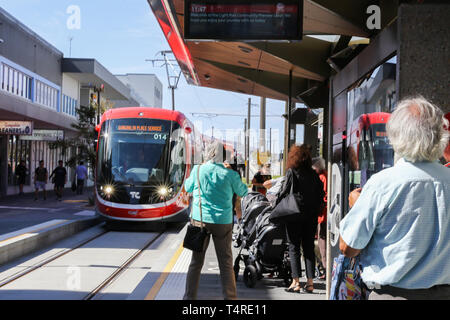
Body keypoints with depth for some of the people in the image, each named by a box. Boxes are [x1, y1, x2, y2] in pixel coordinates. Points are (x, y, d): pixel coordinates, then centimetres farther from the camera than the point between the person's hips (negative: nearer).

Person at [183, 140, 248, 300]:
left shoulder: (197, 170, -4)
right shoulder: (230, 174, -7)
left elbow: (188, 187, 14)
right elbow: (243, 192, 10)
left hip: (200, 220, 1)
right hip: (223, 222, -1)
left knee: (196, 261, 9)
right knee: (226, 262, 7)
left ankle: (189, 296, 14)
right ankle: (230, 296, 10)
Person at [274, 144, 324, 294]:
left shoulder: (292, 172, -7)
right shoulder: (313, 174, 6)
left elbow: (283, 192, -9)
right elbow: (321, 193, 6)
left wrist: (276, 207, 3)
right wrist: (315, 210, 15)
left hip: (294, 215, -4)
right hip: (311, 215, 4)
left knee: (294, 247, 3)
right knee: (309, 247, 9)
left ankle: (296, 282, 1)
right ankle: (310, 282, 8)